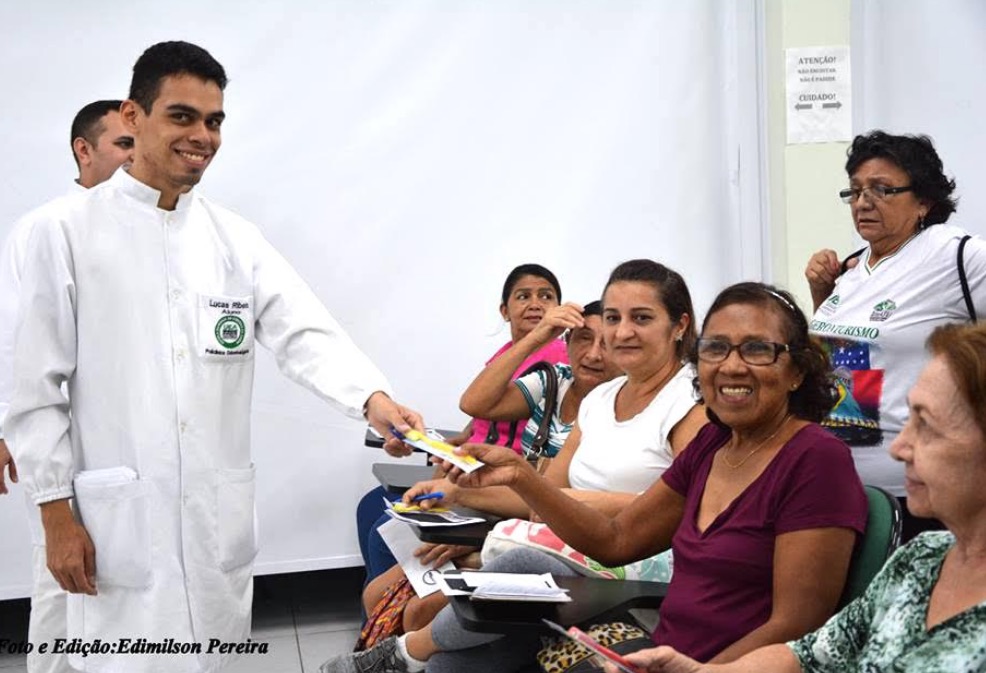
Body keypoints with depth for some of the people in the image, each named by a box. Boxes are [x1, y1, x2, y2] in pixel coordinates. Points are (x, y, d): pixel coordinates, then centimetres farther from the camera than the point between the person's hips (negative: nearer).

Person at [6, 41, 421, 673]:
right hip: (119, 513, -4)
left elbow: (306, 332, -6)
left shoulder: (236, 238, 6)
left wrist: (374, 398, -25)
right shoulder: (68, 232, -4)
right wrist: (56, 513, -7)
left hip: (220, 512, 4)